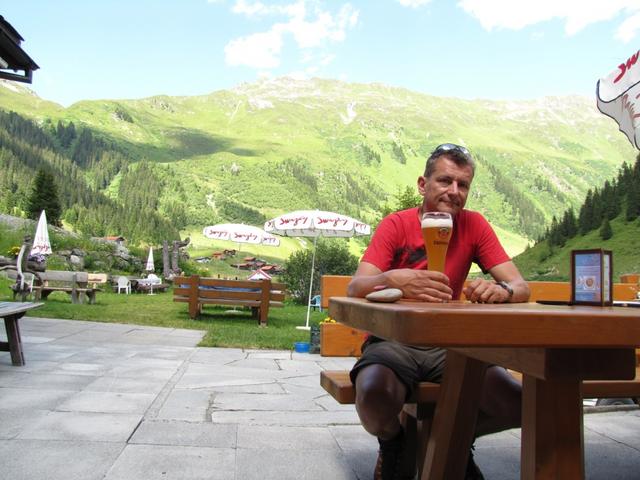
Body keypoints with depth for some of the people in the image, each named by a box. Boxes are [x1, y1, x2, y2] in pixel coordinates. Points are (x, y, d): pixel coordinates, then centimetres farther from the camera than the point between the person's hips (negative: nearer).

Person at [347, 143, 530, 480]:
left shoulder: (474, 225, 3)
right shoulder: (396, 225, -6)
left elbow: (521, 287, -2)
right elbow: (355, 288, -18)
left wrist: (502, 290, -28)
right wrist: (393, 279, -41)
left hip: (449, 344, 3)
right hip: (393, 340, -3)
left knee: (518, 405, -19)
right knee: (374, 397, -35)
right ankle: (394, 444, 6)